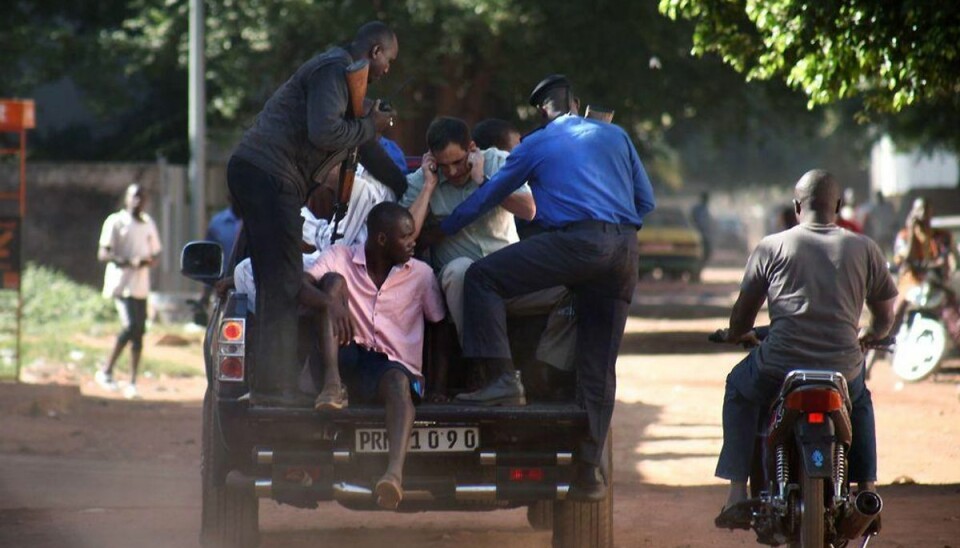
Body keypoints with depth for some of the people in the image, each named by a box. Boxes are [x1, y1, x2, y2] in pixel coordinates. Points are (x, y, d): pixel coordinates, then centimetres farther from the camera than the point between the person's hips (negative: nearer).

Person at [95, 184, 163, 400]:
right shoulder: (115, 222, -3)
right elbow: (103, 254, -8)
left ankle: (132, 383, 5)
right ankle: (106, 371, -5)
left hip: (141, 285, 6)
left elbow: (154, 254, 22)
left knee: (139, 332, 2)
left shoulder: (148, 224, 16)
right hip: (121, 283, -6)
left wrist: (148, 261, -3)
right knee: (130, 326, -20)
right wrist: (129, 262, -21)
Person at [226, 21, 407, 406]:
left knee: (275, 283, 12)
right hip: (268, 174, -11)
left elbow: (366, 149, 35)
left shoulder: (343, 74, 27)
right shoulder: (334, 70, -8)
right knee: (283, 283, -13)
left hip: (253, 172, 11)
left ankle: (271, 385, 13)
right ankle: (275, 387, -17)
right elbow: (323, 133, -22)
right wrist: (370, 126, -5)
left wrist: (409, 191, 38)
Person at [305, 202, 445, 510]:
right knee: (333, 280, -16)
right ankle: (332, 385, -33)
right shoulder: (341, 259, 7)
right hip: (348, 358, 1)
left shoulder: (420, 274, 13)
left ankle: (395, 473, -68)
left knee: (398, 381, -39)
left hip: (393, 365, 0)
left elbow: (440, 324, 14)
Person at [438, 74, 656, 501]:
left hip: (576, 240, -5)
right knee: (598, 366, 9)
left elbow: (487, 197, 19)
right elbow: (645, 202, 21)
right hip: (624, 251, 5)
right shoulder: (614, 136, 22)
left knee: (481, 277, 3)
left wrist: (437, 231, 31)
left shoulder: (535, 145, 13)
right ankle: (589, 469, 8)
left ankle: (505, 376, -12)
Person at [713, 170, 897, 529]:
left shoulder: (772, 247, 5)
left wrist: (736, 334, 36)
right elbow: (885, 313, 17)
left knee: (739, 388, 32)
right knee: (860, 401, 38)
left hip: (779, 368, -2)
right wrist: (872, 336, 41)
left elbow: (743, 310, 12)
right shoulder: (864, 249, 7)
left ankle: (737, 494, 22)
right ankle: (867, 492, 28)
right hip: (843, 370, 2)